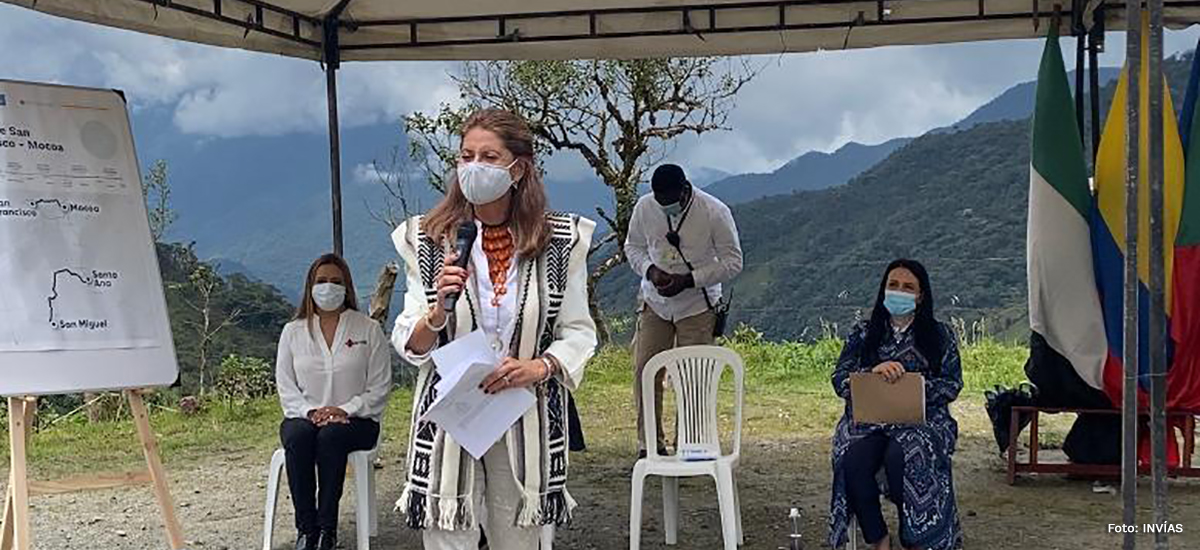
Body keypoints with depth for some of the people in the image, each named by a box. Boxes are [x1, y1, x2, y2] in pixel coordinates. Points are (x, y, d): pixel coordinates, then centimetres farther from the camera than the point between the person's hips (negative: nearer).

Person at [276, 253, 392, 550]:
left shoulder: (369, 330, 6)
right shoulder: (293, 331, 13)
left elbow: (379, 387, 1)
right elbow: (285, 386, 8)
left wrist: (345, 411, -13)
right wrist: (310, 411, -11)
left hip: (355, 419, -2)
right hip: (304, 417, 2)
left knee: (331, 435, -35)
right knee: (298, 436, -33)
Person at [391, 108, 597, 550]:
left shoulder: (561, 241, 1)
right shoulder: (429, 240, 2)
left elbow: (579, 334, 5)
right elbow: (409, 347, 3)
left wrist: (540, 366, -15)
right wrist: (438, 311, -18)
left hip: (526, 425, 1)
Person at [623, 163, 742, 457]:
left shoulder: (714, 212, -16)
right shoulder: (645, 207, -7)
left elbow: (733, 262, -10)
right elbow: (633, 246, 9)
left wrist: (688, 280, -20)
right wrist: (650, 270, -13)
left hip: (697, 307, -3)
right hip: (654, 303, 3)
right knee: (644, 372, -1)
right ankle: (650, 444, 12)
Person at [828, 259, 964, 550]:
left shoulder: (940, 335, 11)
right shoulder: (863, 333, 14)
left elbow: (952, 385, 4)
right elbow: (840, 380, 5)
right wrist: (873, 370, -15)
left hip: (923, 419, -1)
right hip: (867, 419, 2)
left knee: (901, 457, -35)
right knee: (852, 460, -32)